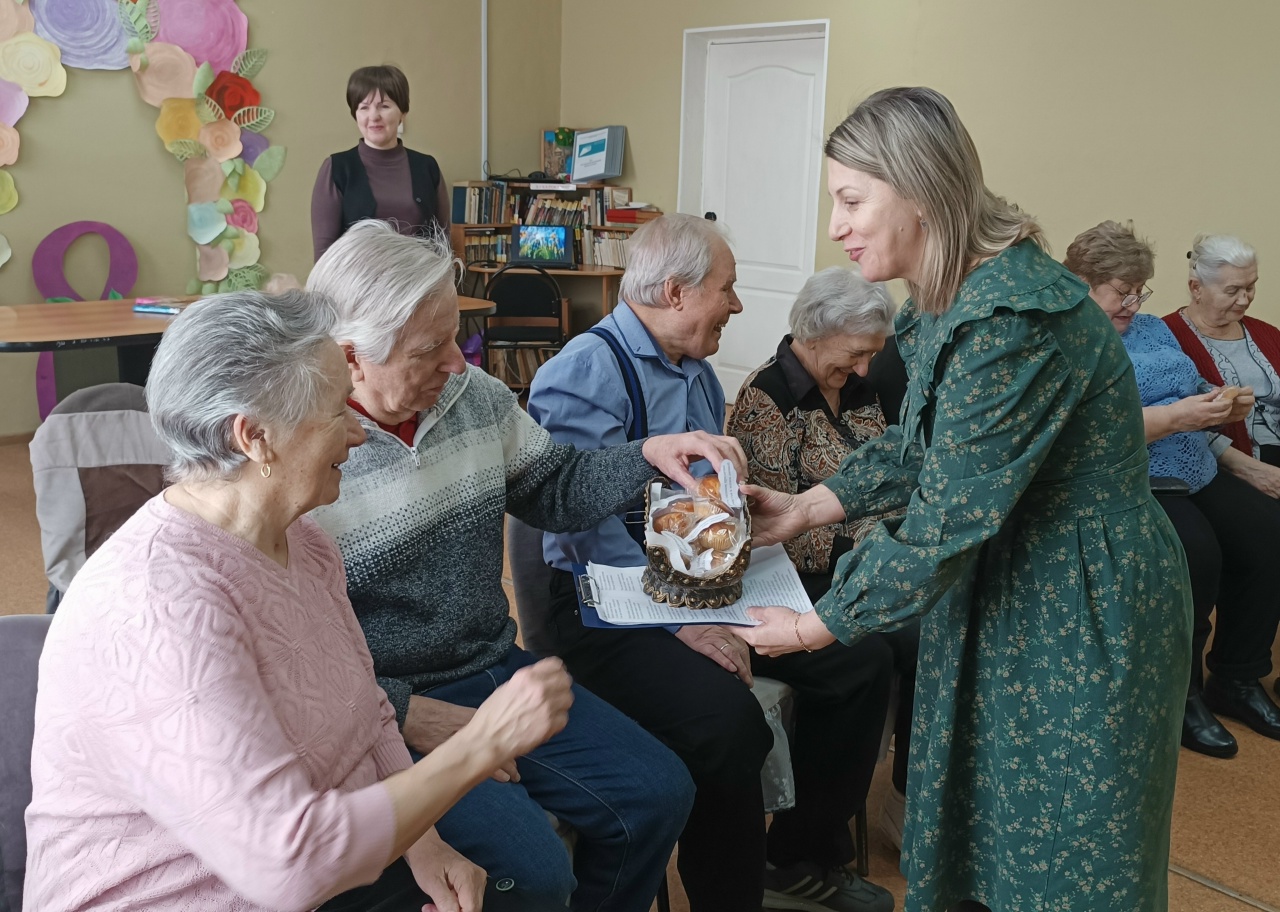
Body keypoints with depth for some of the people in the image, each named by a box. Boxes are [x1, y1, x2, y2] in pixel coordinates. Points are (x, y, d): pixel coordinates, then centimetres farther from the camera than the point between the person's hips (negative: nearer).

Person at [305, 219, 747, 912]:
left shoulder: (474, 395, 1)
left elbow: (555, 491, 15)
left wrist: (648, 455, -2)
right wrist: (403, 714, -21)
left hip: (497, 669, 7)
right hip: (384, 708, -7)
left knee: (659, 793, 2)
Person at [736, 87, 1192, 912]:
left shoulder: (1013, 317, -29)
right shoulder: (954, 297, 1)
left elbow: (946, 521, -27)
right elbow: (925, 446, 12)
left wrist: (815, 628, -16)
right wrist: (806, 508, 4)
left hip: (1083, 617, -8)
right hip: (1003, 584, 9)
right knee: (972, 827, 21)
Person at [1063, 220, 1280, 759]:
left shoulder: (1151, 329, 20)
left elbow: (1192, 396, 22)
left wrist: (1222, 408, 0)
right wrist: (1175, 417, -23)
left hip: (1199, 473, 8)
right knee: (1195, 552, -31)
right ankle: (1178, 695, -9)